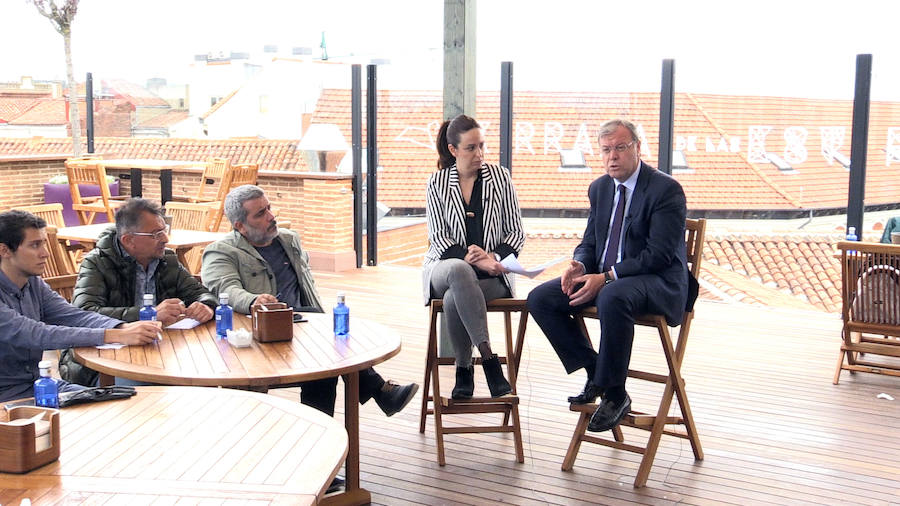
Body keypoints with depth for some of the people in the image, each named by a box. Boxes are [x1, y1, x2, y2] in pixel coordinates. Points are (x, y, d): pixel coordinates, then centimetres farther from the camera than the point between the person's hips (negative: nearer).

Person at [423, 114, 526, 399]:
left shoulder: (500, 177, 7)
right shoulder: (437, 183, 5)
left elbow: (517, 233, 6)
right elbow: (438, 239, -1)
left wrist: (493, 257, -14)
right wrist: (472, 259, -18)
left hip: (491, 274, 0)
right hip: (445, 268, 0)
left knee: (453, 299, -33)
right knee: (459, 270, -38)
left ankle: (464, 370, -17)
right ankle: (488, 358, -38)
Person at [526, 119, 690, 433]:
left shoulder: (667, 190, -12)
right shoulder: (599, 188, 11)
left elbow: (659, 254, -19)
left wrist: (606, 278, -26)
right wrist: (579, 265, -8)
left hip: (657, 282, -7)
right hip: (604, 278, 8)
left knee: (613, 297, -40)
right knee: (539, 299, -9)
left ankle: (615, 395, -24)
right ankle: (595, 372, -1)